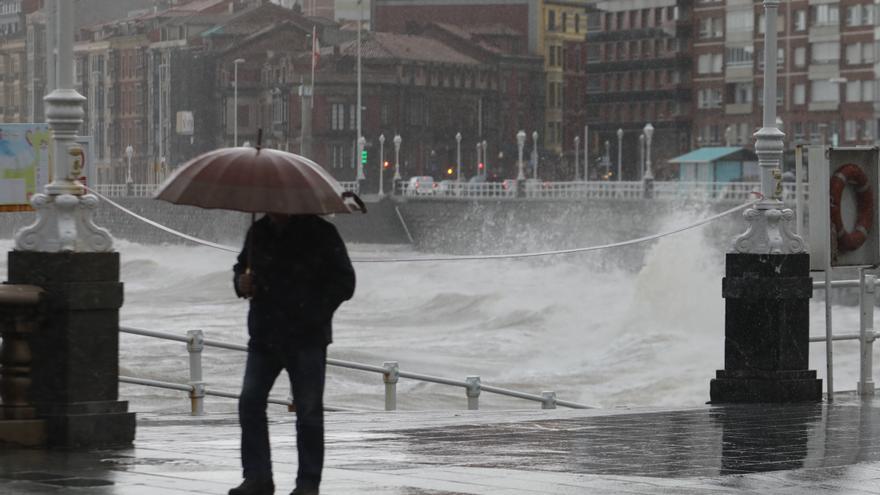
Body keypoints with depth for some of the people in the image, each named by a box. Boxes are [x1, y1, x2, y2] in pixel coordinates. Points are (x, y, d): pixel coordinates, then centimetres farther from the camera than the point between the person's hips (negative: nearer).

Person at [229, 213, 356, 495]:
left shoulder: (321, 234, -5)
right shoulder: (259, 232, 8)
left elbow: (344, 282, -4)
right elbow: (241, 267, 23)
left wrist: (315, 313, -13)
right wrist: (241, 282, -2)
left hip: (306, 340, -4)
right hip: (263, 336, 4)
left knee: (309, 410, -1)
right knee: (250, 402, -2)